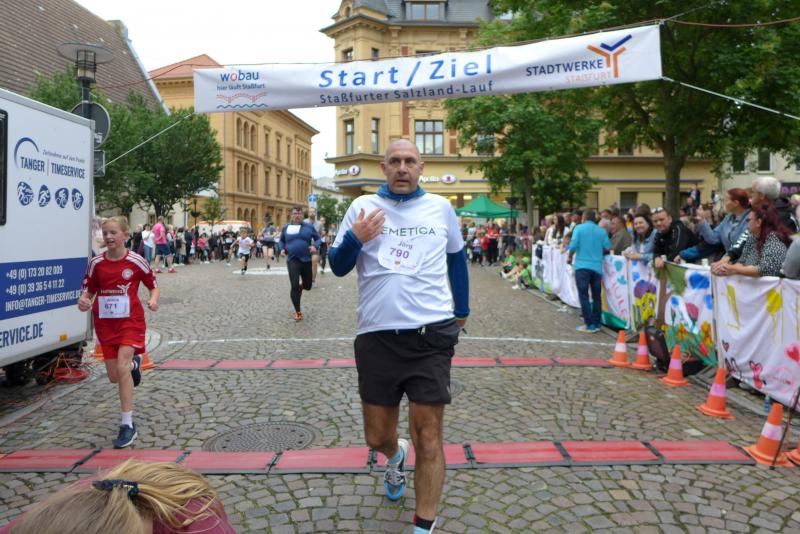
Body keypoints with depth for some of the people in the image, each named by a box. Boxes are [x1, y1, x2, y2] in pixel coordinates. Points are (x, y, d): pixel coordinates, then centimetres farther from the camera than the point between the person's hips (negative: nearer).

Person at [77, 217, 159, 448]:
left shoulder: (136, 261, -7)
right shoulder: (96, 263, 0)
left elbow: (153, 285, 3)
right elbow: (88, 290, 8)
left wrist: (153, 299, -17)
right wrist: (83, 300, -14)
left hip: (130, 320, -4)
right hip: (104, 323, 4)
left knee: (122, 368, -17)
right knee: (114, 377, 9)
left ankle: (127, 425, -9)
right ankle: (134, 363, 47)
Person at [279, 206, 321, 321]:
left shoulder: (309, 227, 3)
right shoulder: (286, 228, 6)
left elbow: (317, 238, 9)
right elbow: (281, 241, 20)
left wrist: (315, 246, -12)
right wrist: (282, 249, 1)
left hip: (307, 260, 1)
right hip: (292, 260, -1)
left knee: (308, 286, 11)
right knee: (294, 286, -11)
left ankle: (301, 286, 51)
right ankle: (297, 312, 4)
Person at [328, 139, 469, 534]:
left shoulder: (440, 208, 7)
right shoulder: (362, 206, 5)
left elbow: (456, 258, 22)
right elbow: (337, 267, 5)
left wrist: (461, 311, 27)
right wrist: (355, 239, -14)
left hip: (431, 336, 0)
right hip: (375, 337, 1)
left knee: (428, 439, 0)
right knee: (377, 438, 12)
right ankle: (395, 457, 48)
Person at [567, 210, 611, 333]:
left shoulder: (579, 228, -1)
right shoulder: (602, 231, 8)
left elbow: (573, 245, -10)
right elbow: (607, 248, 3)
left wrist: (570, 257, 8)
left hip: (582, 266, -3)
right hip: (597, 267, 3)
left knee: (584, 296, 0)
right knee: (596, 296, 10)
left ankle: (589, 325, -2)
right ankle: (596, 324, 13)